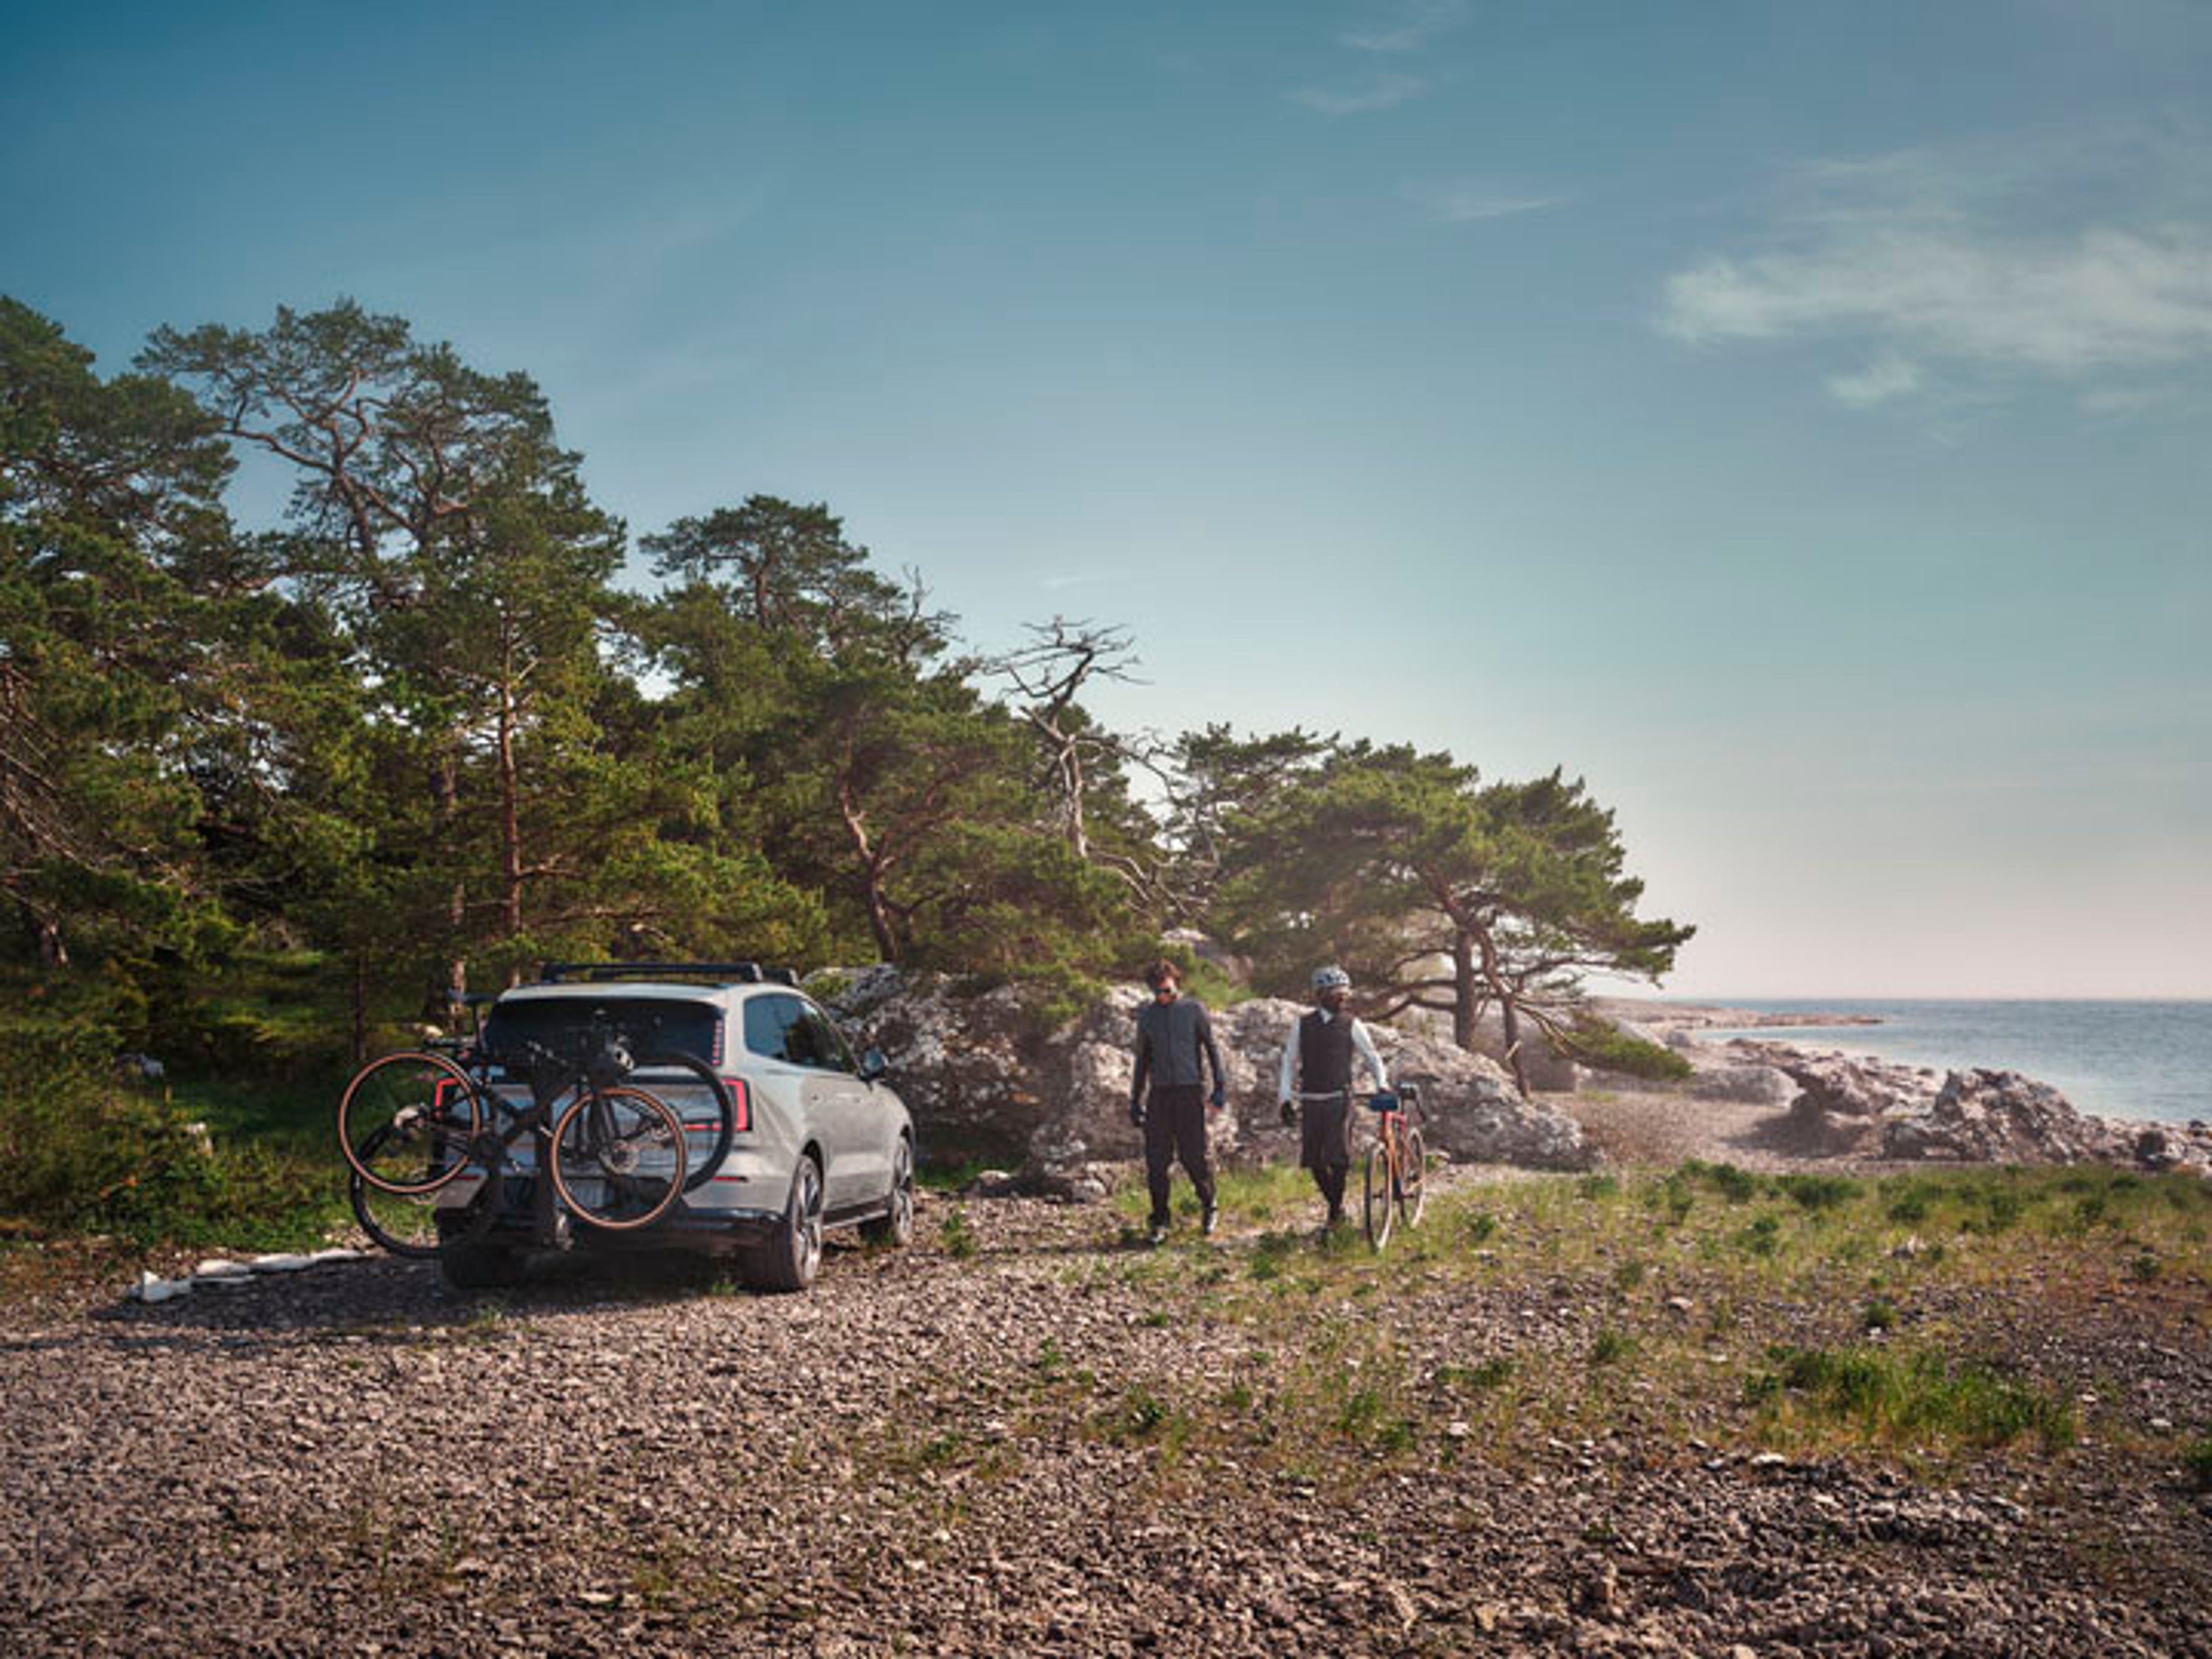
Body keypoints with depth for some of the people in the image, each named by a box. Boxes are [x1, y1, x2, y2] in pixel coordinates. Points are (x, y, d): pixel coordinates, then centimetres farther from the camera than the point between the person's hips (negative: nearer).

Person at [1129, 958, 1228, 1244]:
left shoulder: (1194, 1009, 3)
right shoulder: (1147, 1015, 11)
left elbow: (1212, 1049, 4)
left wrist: (1220, 1087, -5)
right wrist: (1135, 1100, 16)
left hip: (1190, 1091, -3)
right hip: (1159, 1094, 3)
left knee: (1193, 1156, -4)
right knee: (1156, 1160, -1)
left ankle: (1208, 1206, 19)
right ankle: (1159, 1221, 7)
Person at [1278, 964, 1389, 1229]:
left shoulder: (1351, 1025, 3)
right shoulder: (1302, 1026, 7)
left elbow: (1372, 1057, 10)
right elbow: (1289, 1062, 12)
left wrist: (1382, 1083, -5)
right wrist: (1287, 1098, 6)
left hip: (1340, 1100, -2)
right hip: (1312, 1101, 2)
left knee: (1338, 1159, -12)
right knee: (1314, 1162, 2)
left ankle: (1337, 1208, 5)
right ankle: (1335, 1206, 21)